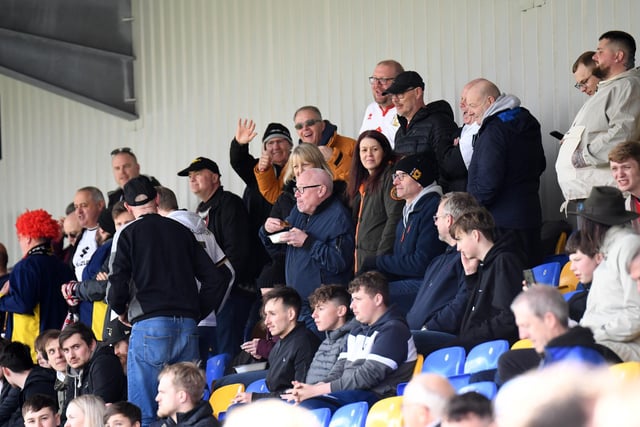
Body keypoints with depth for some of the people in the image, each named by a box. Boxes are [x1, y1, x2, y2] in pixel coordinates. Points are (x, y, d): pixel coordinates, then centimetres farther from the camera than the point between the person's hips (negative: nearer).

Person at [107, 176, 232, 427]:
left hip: (150, 324, -4)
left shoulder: (129, 234, 2)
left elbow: (117, 284, -7)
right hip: (187, 325, 4)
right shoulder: (182, 231, 15)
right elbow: (215, 277, 13)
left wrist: (121, 310, 13)